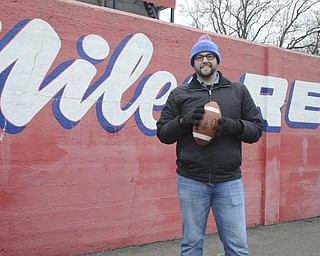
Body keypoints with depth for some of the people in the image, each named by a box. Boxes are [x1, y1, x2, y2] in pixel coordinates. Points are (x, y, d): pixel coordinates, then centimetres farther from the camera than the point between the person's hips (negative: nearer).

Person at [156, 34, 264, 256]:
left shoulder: (239, 91, 10)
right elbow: (163, 133, 6)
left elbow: (256, 129, 7)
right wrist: (185, 120, -13)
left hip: (229, 181, 0)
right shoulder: (179, 94, 8)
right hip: (191, 181, 0)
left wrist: (233, 126, -13)